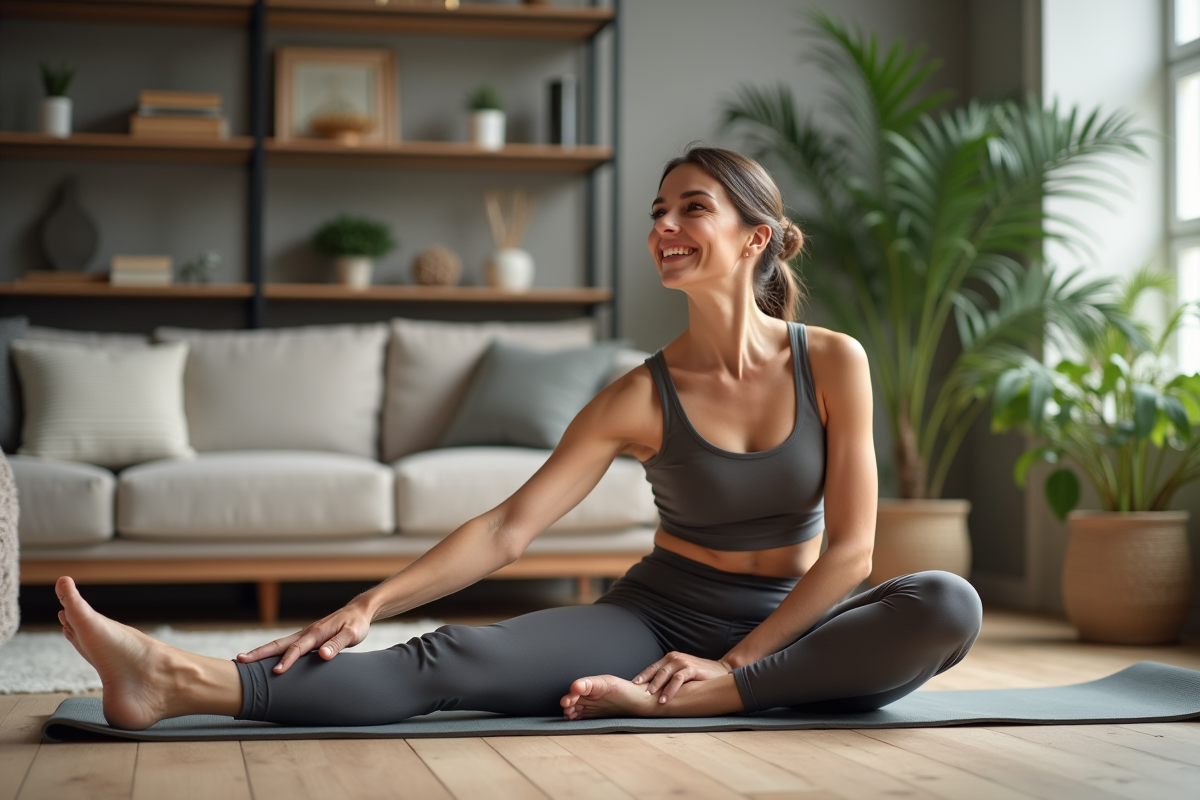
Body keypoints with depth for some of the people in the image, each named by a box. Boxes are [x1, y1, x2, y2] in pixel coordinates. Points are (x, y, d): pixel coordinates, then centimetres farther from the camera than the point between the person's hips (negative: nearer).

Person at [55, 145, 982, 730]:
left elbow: (850, 548, -9)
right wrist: (371, 603, -22)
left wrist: (734, 663, -17)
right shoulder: (643, 397, -5)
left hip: (787, 626, 1)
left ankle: (672, 701, -35)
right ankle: (181, 681, -40)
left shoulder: (834, 363, -7)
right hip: (659, 612, 0)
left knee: (949, 606, -31)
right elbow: (509, 527, -10)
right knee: (458, 659, -24)